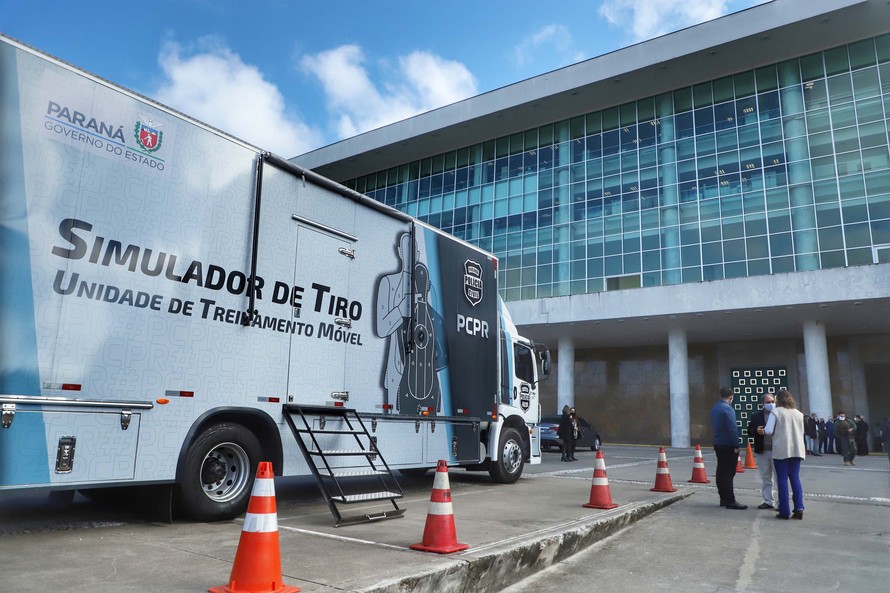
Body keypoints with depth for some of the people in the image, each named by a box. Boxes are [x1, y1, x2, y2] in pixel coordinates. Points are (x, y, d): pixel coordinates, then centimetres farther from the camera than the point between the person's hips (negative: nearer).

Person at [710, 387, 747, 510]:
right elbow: (732, 428, -18)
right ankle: (730, 501, -4)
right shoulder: (727, 408, -15)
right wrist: (736, 445, -14)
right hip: (728, 445, -9)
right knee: (728, 473, -6)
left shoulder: (714, 408, 12)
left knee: (721, 472, 12)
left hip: (717, 443, 9)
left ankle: (723, 499, 19)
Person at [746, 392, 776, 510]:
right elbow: (750, 431, 7)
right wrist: (756, 431, -13)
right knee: (765, 478, 11)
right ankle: (768, 501, 19)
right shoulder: (756, 416, 8)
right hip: (762, 451, 3)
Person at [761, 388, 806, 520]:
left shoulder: (776, 412, -6)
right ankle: (799, 508, 1)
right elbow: (802, 432, 17)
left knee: (782, 479, 0)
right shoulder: (798, 414, 9)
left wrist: (763, 430, 10)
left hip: (781, 450, -4)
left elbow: (768, 431, -11)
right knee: (795, 478, 9)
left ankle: (785, 511, 0)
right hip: (797, 450, 4)